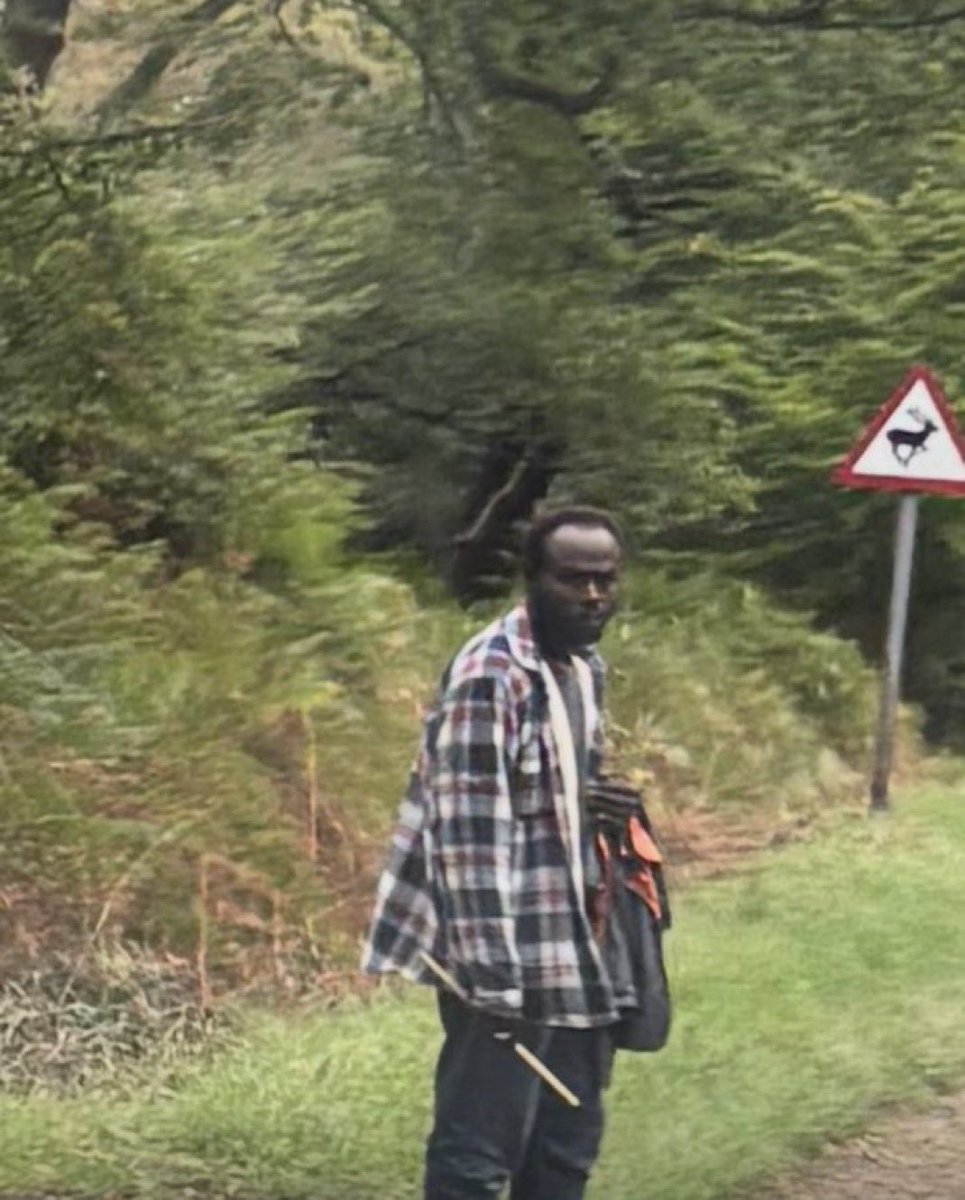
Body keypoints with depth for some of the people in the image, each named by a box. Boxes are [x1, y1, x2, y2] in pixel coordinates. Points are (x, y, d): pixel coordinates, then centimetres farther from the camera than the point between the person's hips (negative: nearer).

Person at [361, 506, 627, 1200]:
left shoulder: (586, 670, 10)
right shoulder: (489, 677, -18)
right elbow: (467, 836, -21)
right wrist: (491, 973, -24)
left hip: (572, 956, 9)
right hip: (508, 963, -9)